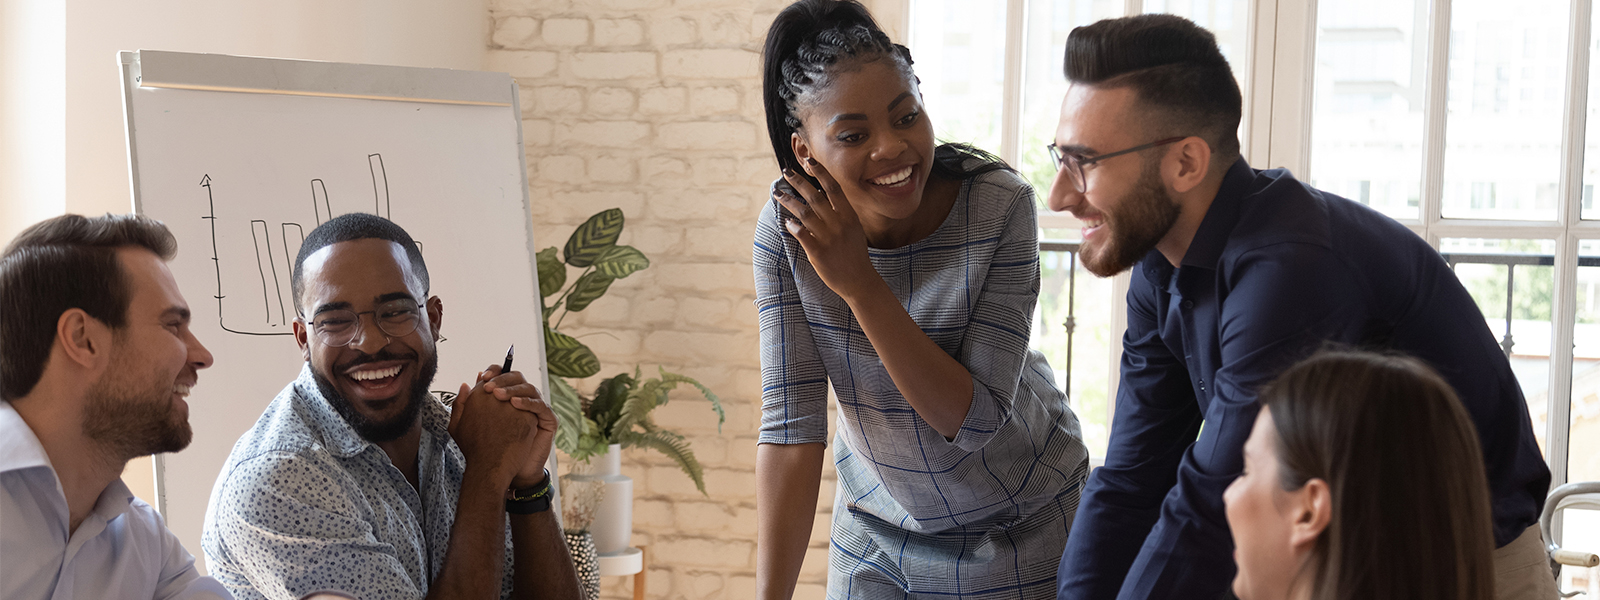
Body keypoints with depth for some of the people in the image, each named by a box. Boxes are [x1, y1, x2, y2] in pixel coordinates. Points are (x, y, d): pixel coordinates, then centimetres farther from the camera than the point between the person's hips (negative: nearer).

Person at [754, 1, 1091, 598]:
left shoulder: (999, 204, -26)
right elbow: (791, 424, -19)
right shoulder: (786, 229, -19)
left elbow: (975, 419, -28)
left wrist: (859, 282, -34)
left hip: (1020, 521, -2)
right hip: (875, 521, 2)